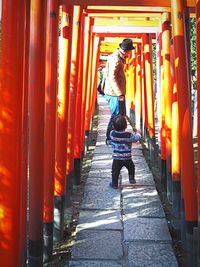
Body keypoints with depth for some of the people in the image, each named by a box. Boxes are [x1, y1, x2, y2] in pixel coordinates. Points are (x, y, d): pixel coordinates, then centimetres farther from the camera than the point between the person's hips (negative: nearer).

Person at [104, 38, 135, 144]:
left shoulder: (117, 57, 15)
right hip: (115, 94, -10)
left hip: (117, 93, 10)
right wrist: (120, 94, -24)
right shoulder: (115, 59, -17)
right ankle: (110, 139, 5)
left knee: (121, 115, 17)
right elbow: (112, 78, -23)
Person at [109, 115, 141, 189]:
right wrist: (137, 133, 21)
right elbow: (137, 138, 2)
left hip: (116, 158, 1)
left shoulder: (112, 134, -10)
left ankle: (114, 184, 17)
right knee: (131, 168, 26)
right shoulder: (129, 135, -14)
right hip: (127, 158, -1)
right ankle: (131, 178, 26)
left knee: (115, 171, 12)